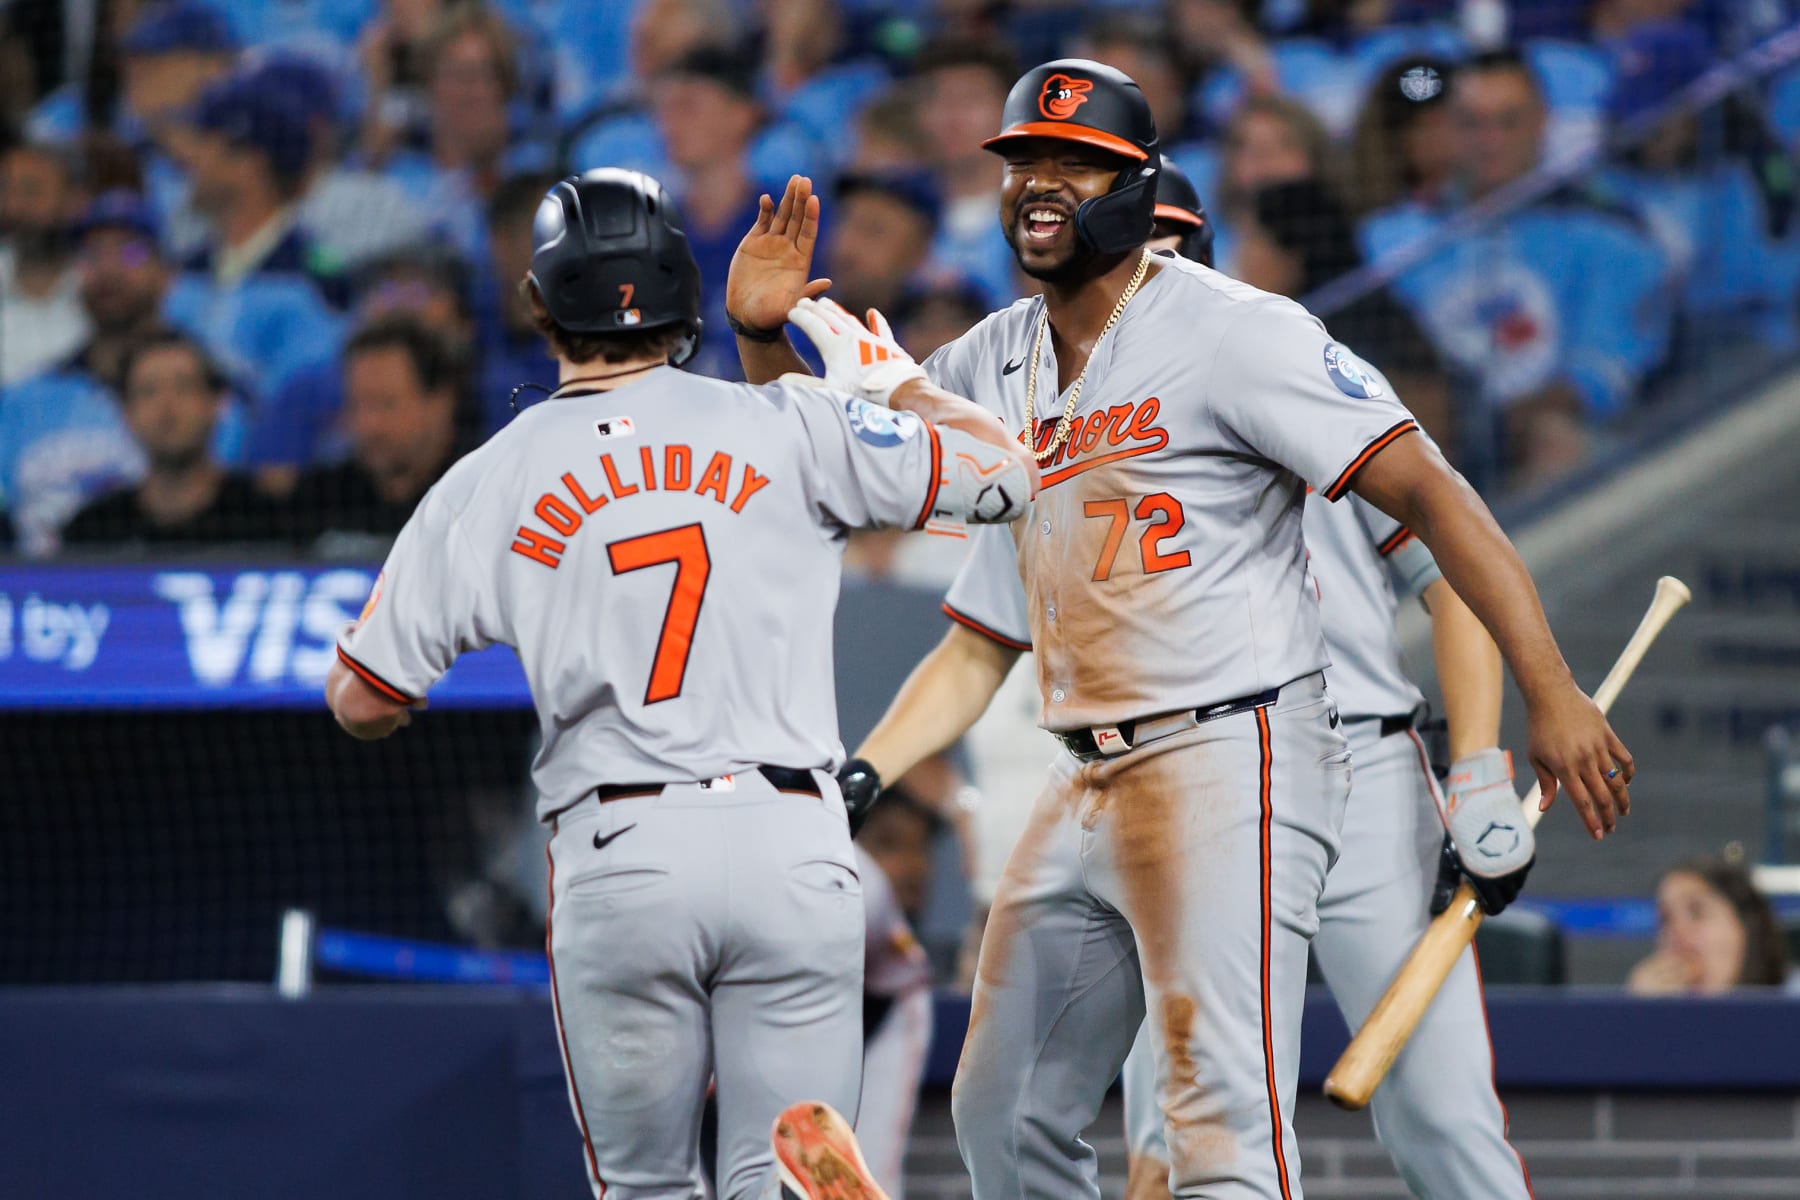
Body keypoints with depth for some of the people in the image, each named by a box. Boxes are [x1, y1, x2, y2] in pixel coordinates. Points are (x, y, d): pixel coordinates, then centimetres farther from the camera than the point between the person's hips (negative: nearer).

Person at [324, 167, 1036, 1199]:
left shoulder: (484, 487, 4)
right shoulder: (784, 430, 1)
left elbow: (362, 702, 10)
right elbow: (1003, 472, 5)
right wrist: (889, 377, 22)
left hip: (617, 852, 0)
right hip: (791, 842, 0)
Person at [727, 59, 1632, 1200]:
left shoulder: (1230, 333, -10)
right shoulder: (996, 365, 13)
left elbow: (1426, 487, -16)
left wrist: (1551, 690, -25)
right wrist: (764, 337, 0)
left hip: (1232, 764, -9)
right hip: (1088, 790, 9)